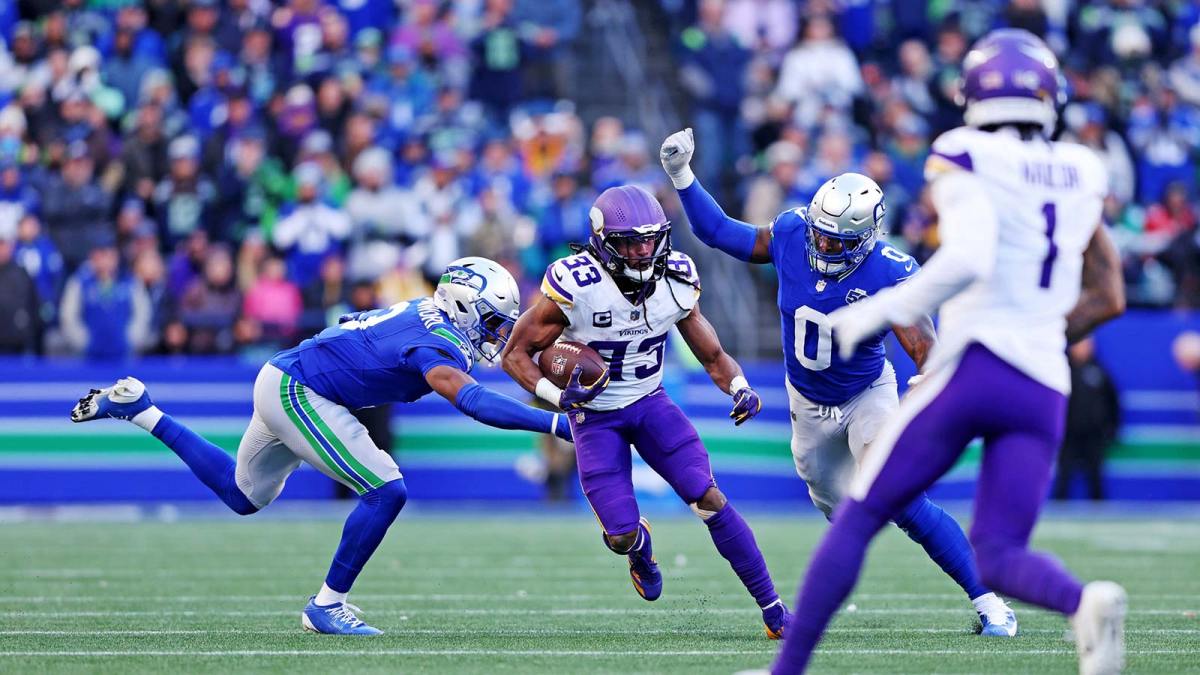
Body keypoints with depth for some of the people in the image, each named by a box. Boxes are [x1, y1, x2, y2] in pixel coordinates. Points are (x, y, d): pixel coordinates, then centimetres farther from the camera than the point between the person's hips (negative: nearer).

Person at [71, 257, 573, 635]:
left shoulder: (424, 317, 7)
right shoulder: (438, 346, -21)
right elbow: (473, 401, -37)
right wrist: (554, 423, -39)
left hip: (280, 382, 10)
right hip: (297, 392, -10)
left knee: (242, 496, 28)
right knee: (386, 492, -14)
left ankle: (135, 408, 30)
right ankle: (326, 606, -4)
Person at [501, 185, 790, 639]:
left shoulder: (676, 282, -10)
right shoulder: (576, 286, -24)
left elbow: (712, 354, 3)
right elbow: (516, 354, -15)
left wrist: (740, 388, -18)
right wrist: (557, 396, -32)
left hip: (650, 402, 3)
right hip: (595, 414, -3)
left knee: (710, 499, -15)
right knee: (622, 536, -12)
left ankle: (773, 609, -5)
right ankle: (641, 549, 30)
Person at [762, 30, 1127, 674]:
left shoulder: (966, 159, -3)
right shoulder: (1080, 174, 16)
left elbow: (967, 259, -19)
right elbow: (1108, 298, 20)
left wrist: (878, 312, -10)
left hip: (973, 369, -5)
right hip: (1045, 390, 5)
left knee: (858, 518, 7)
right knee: (1000, 555, 2)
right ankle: (1087, 601, -31)